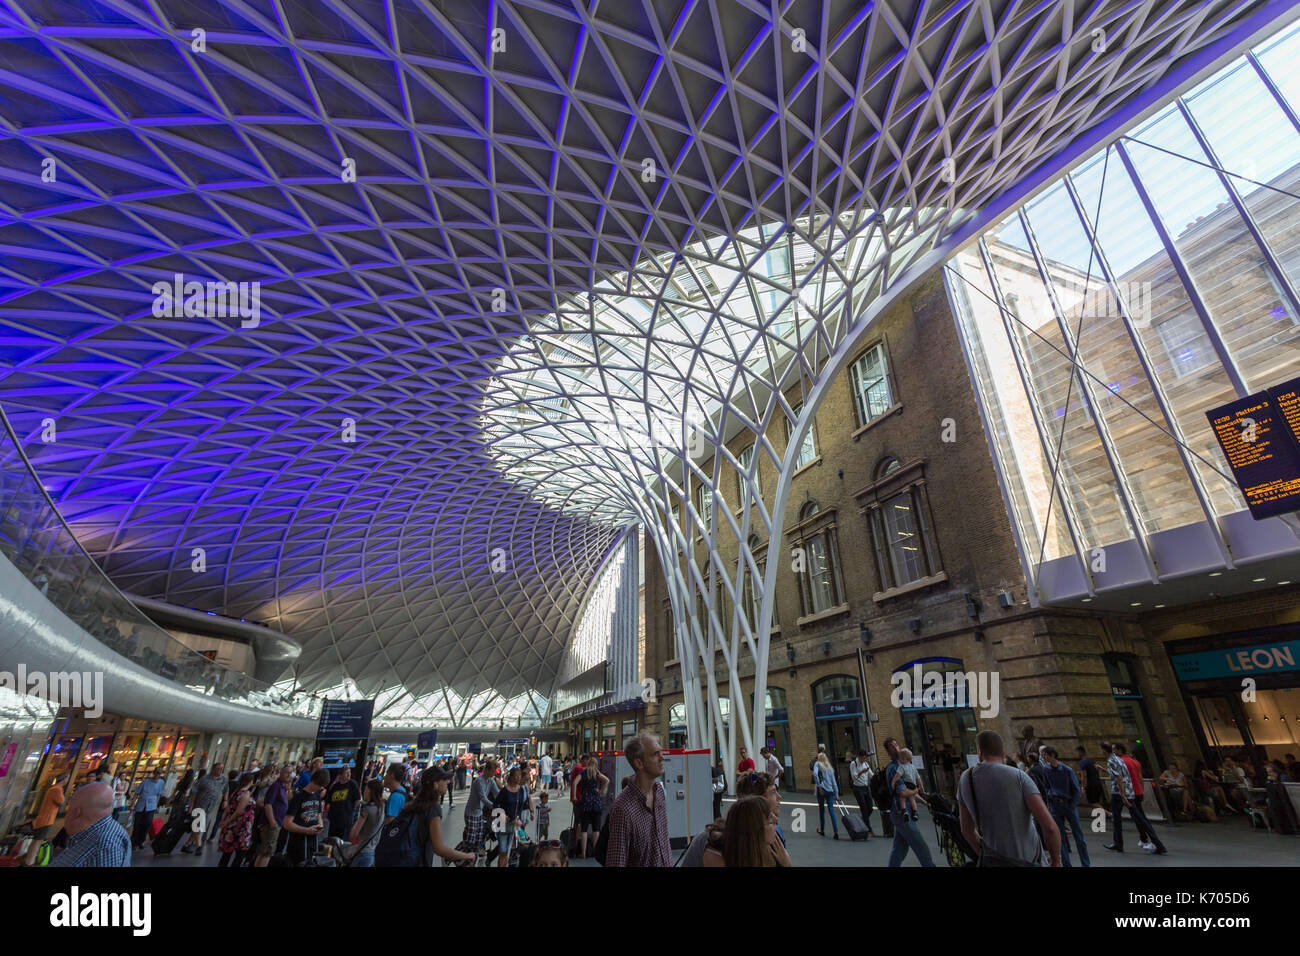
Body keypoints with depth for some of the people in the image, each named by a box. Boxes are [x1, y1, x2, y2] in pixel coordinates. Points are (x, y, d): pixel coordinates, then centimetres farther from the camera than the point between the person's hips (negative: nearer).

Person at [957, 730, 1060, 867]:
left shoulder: (965, 779, 1)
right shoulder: (1018, 775, -10)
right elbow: (1049, 826, -16)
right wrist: (1056, 859, 0)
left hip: (993, 860, 2)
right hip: (1029, 860, -1)